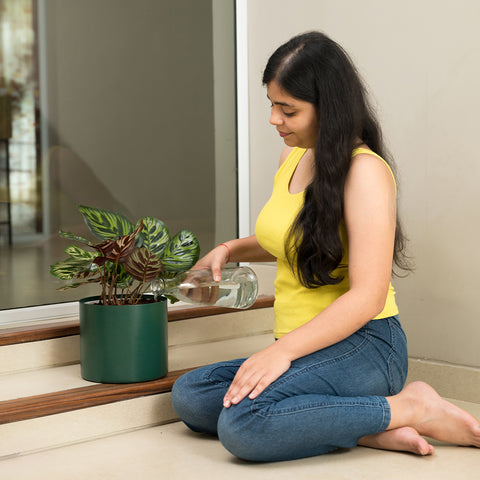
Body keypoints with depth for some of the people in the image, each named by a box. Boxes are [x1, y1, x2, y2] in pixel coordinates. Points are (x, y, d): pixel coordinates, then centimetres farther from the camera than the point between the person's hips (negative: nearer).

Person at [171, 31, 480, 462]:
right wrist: (230, 250, 13)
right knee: (189, 397, -8)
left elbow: (368, 297, -21)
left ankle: (409, 408, -14)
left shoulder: (365, 171, -15)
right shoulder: (293, 156, 12)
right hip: (306, 351, 9)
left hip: (363, 348, -9)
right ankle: (369, 430, -13)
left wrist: (283, 350, -27)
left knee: (243, 423, -31)